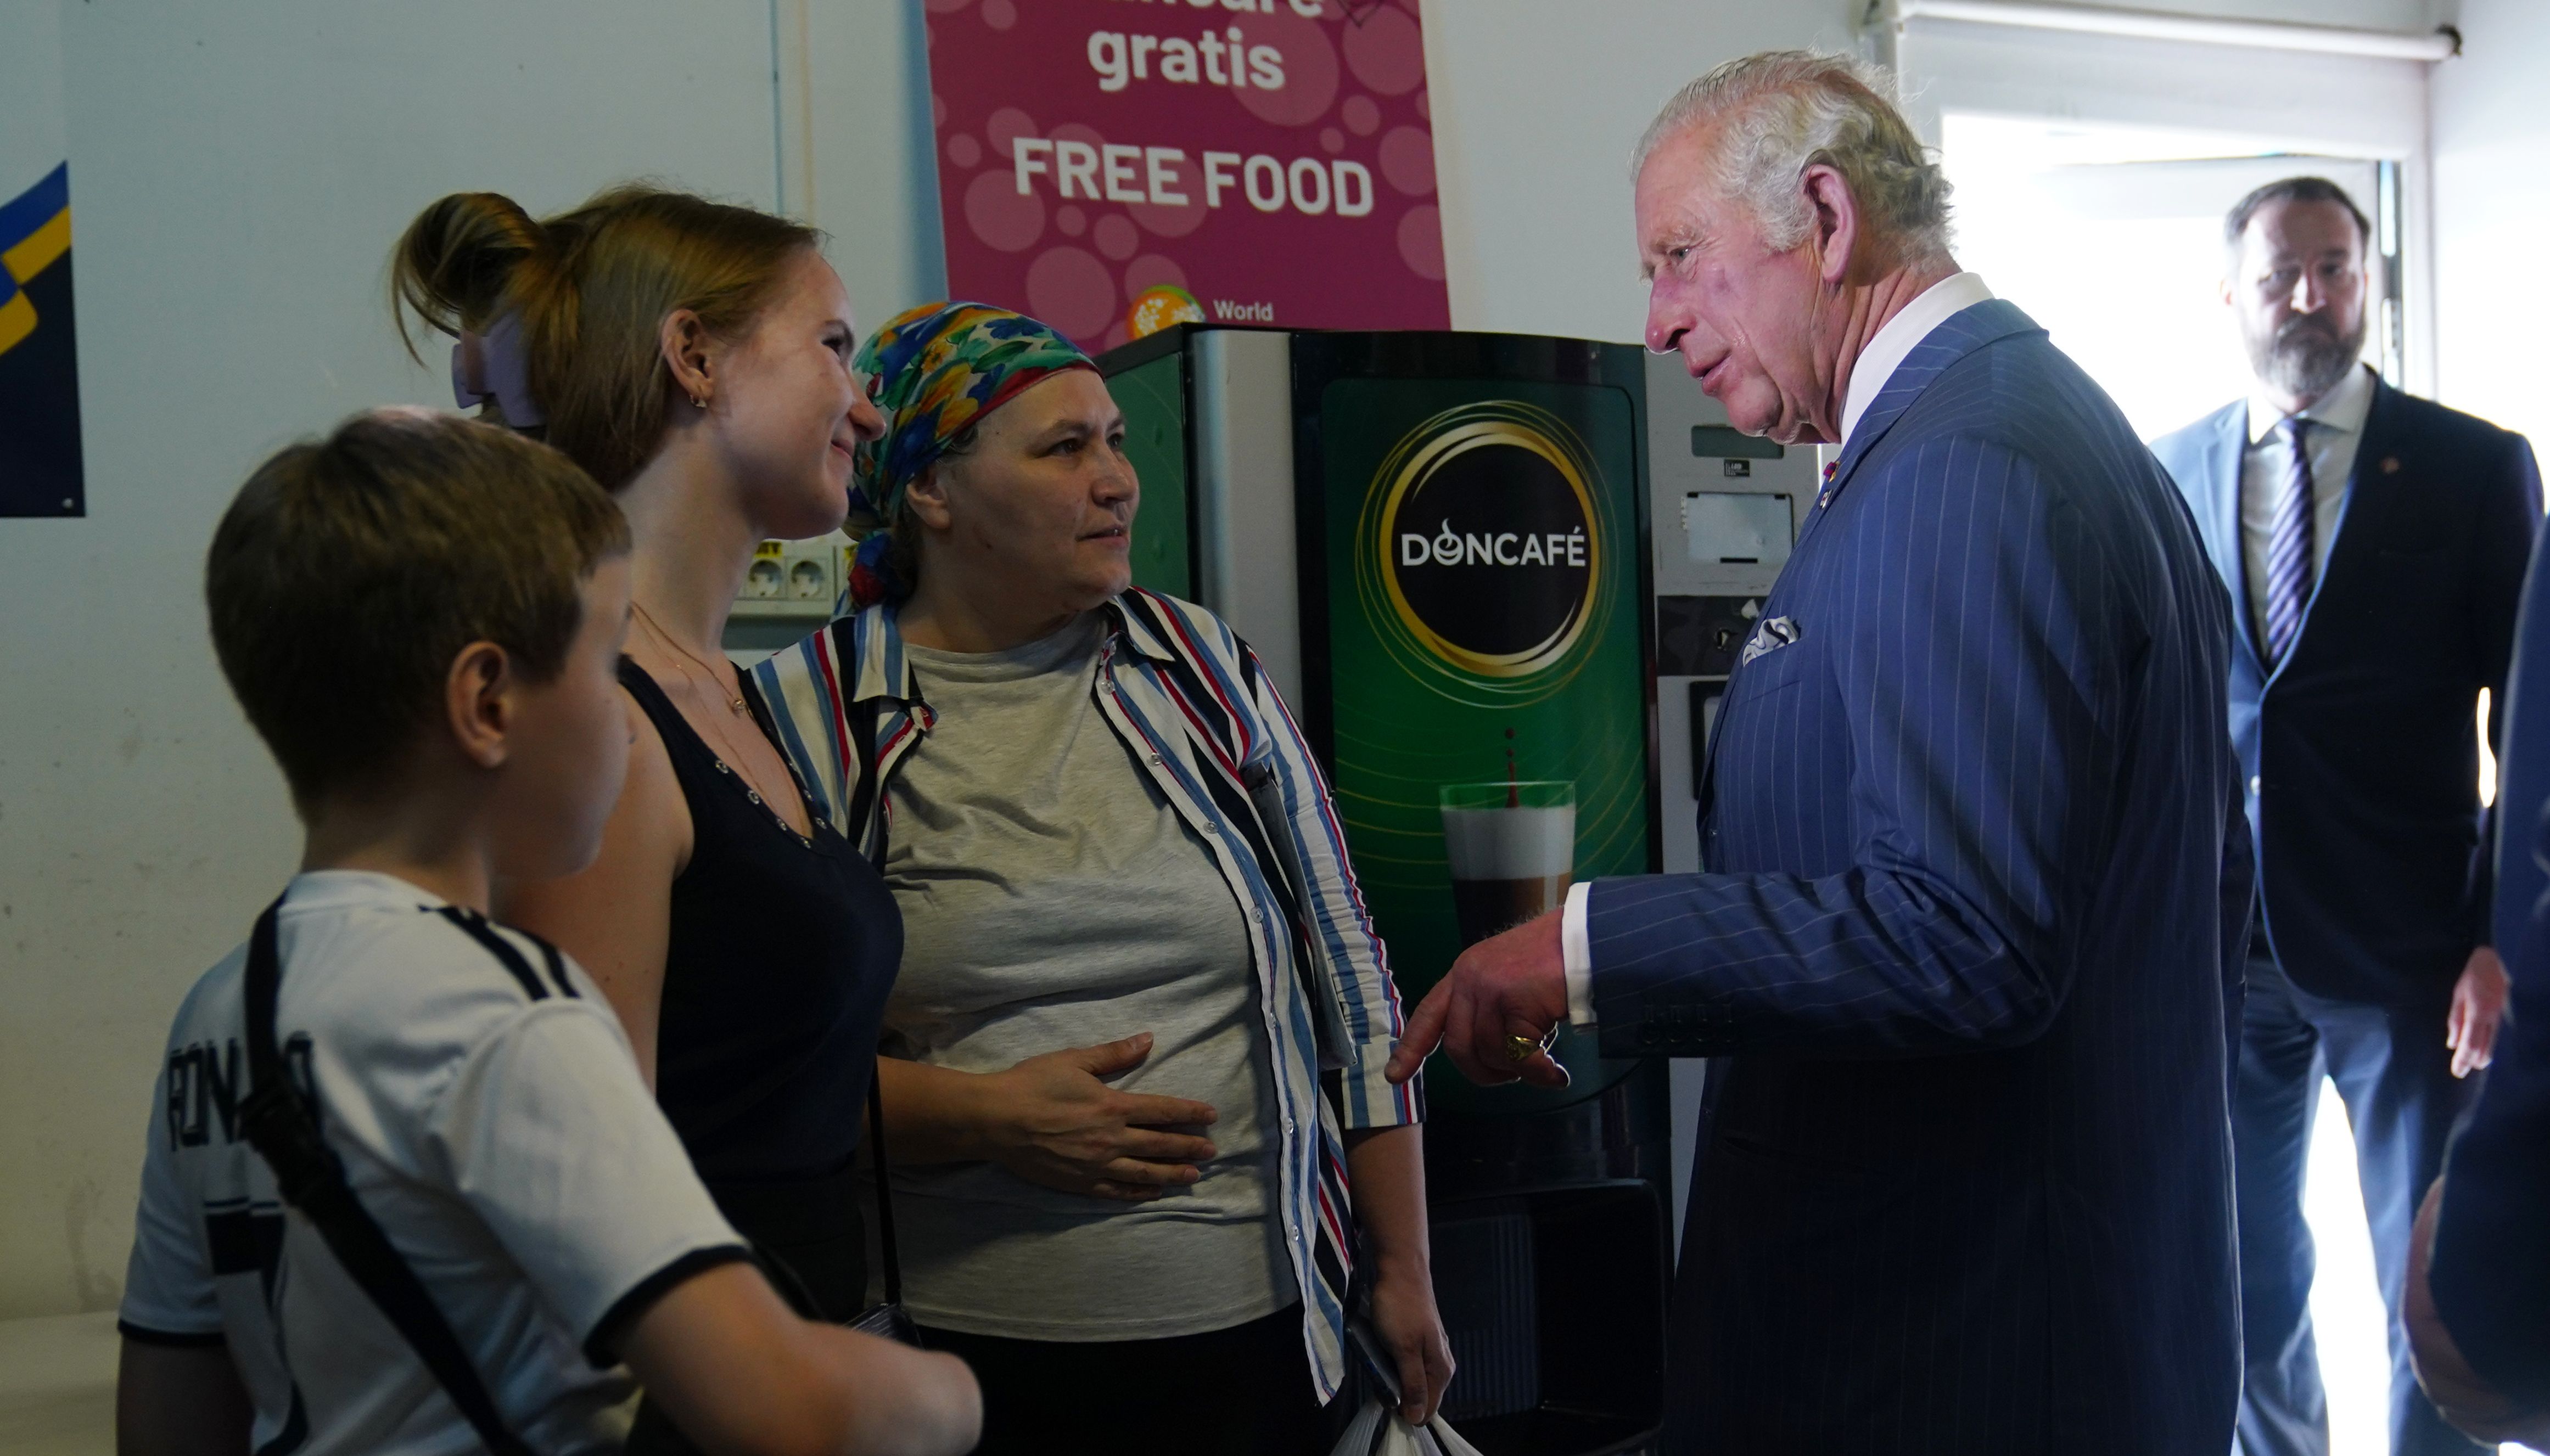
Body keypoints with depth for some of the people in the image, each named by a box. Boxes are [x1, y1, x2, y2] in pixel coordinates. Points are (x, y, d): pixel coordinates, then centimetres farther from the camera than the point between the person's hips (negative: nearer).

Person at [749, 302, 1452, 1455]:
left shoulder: (1200, 668, 3)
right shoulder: (808, 720, -5)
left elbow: (1348, 983, 7)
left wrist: (1404, 1273, 7)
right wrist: (984, 1118, -16)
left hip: (1256, 1318, 3)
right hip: (968, 1352, -2)